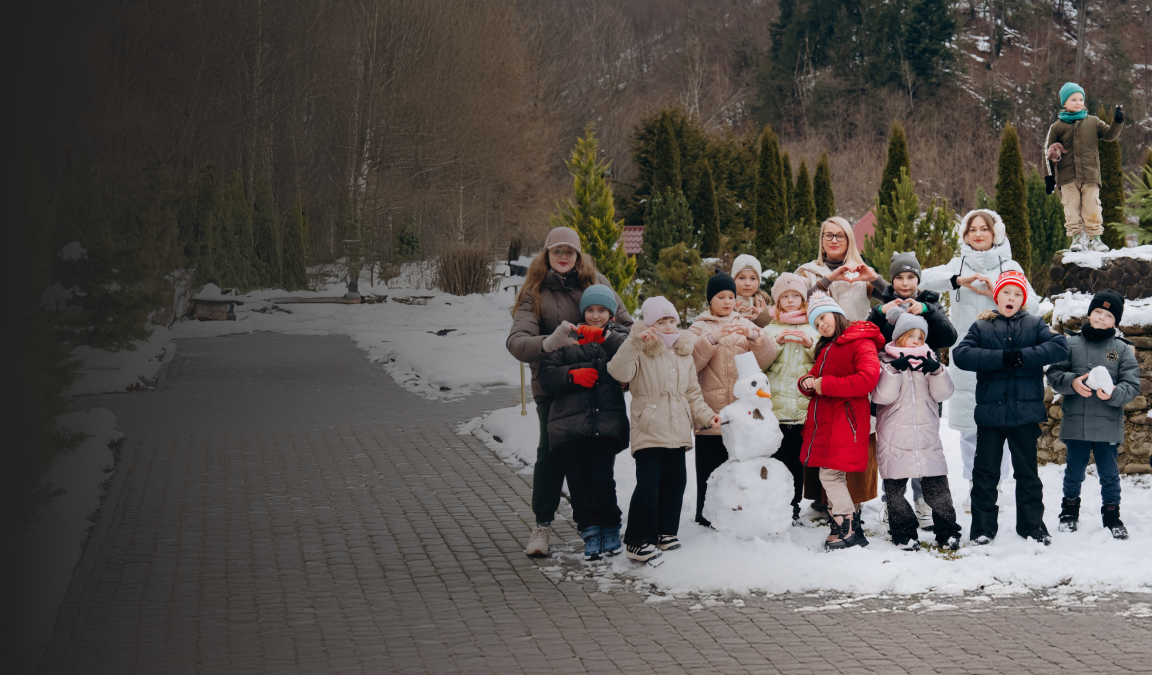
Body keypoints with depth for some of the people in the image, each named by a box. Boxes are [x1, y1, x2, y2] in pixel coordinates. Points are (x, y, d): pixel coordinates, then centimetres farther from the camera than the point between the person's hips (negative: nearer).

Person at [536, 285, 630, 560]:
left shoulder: (616, 337, 16)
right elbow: (545, 375, 9)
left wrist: (603, 336, -21)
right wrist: (572, 375, -7)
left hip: (607, 423, -2)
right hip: (569, 422, 2)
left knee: (602, 478, -13)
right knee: (577, 481, -3)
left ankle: (610, 528, 8)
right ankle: (589, 531, 12)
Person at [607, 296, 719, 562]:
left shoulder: (684, 355, 15)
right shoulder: (641, 352, -5)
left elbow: (693, 393, 20)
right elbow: (619, 372, -25)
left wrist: (706, 415, 6)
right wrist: (634, 342, -31)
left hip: (678, 431, 6)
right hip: (649, 431, -6)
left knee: (674, 483, 11)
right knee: (648, 486, -11)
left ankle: (666, 531, 26)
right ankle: (638, 540, -4)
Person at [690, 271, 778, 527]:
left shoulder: (744, 325, 15)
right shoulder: (700, 327, 7)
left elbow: (767, 357, 2)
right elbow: (690, 361, -9)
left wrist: (753, 336, -17)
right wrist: (713, 338, -20)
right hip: (711, 410, -2)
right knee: (711, 466, -2)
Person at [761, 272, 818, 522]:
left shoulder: (812, 328, 12)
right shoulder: (770, 329, 11)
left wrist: (810, 344, -11)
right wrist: (777, 342, -10)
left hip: (803, 405, 0)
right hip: (776, 405, 0)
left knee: (797, 458, 2)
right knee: (776, 456, -4)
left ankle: (794, 506, 11)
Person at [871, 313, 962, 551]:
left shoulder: (929, 359, 11)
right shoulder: (885, 361, 3)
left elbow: (943, 393, 1)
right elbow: (881, 396, -10)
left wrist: (936, 370, -16)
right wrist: (895, 370, -20)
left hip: (927, 436, 2)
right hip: (894, 439, -1)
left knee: (937, 486, -1)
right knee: (895, 488, 3)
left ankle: (947, 531, 10)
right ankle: (904, 533, 15)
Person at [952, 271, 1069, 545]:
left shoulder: (1034, 325, 6)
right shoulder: (981, 327, 6)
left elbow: (1060, 346, -10)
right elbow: (960, 354, -10)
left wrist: (1023, 356, -20)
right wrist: (1001, 358, -20)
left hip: (1025, 411, 0)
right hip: (990, 412, 0)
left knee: (1027, 472, 10)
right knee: (985, 472, 5)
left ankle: (1032, 526, 20)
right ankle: (983, 528, 14)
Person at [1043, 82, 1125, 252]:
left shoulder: (1093, 122, 11)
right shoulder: (1057, 127, 6)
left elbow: (1109, 134, 6)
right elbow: (1048, 152, 9)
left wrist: (1118, 121, -12)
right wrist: (1049, 176, 5)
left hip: (1090, 175, 0)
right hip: (1067, 177, 0)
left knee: (1092, 209, -2)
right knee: (1072, 209, -1)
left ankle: (1094, 238, 4)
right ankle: (1077, 237, 4)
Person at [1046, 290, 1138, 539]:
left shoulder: (1122, 349, 2)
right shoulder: (1071, 343, 2)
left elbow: (1132, 385, -2)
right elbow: (1053, 373, 2)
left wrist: (1113, 394, -20)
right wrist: (1072, 382, -17)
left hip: (1109, 425, 0)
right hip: (1075, 423, 0)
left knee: (1109, 473, 8)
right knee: (1074, 471, 13)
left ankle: (1112, 514, 24)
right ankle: (1070, 509, 32)